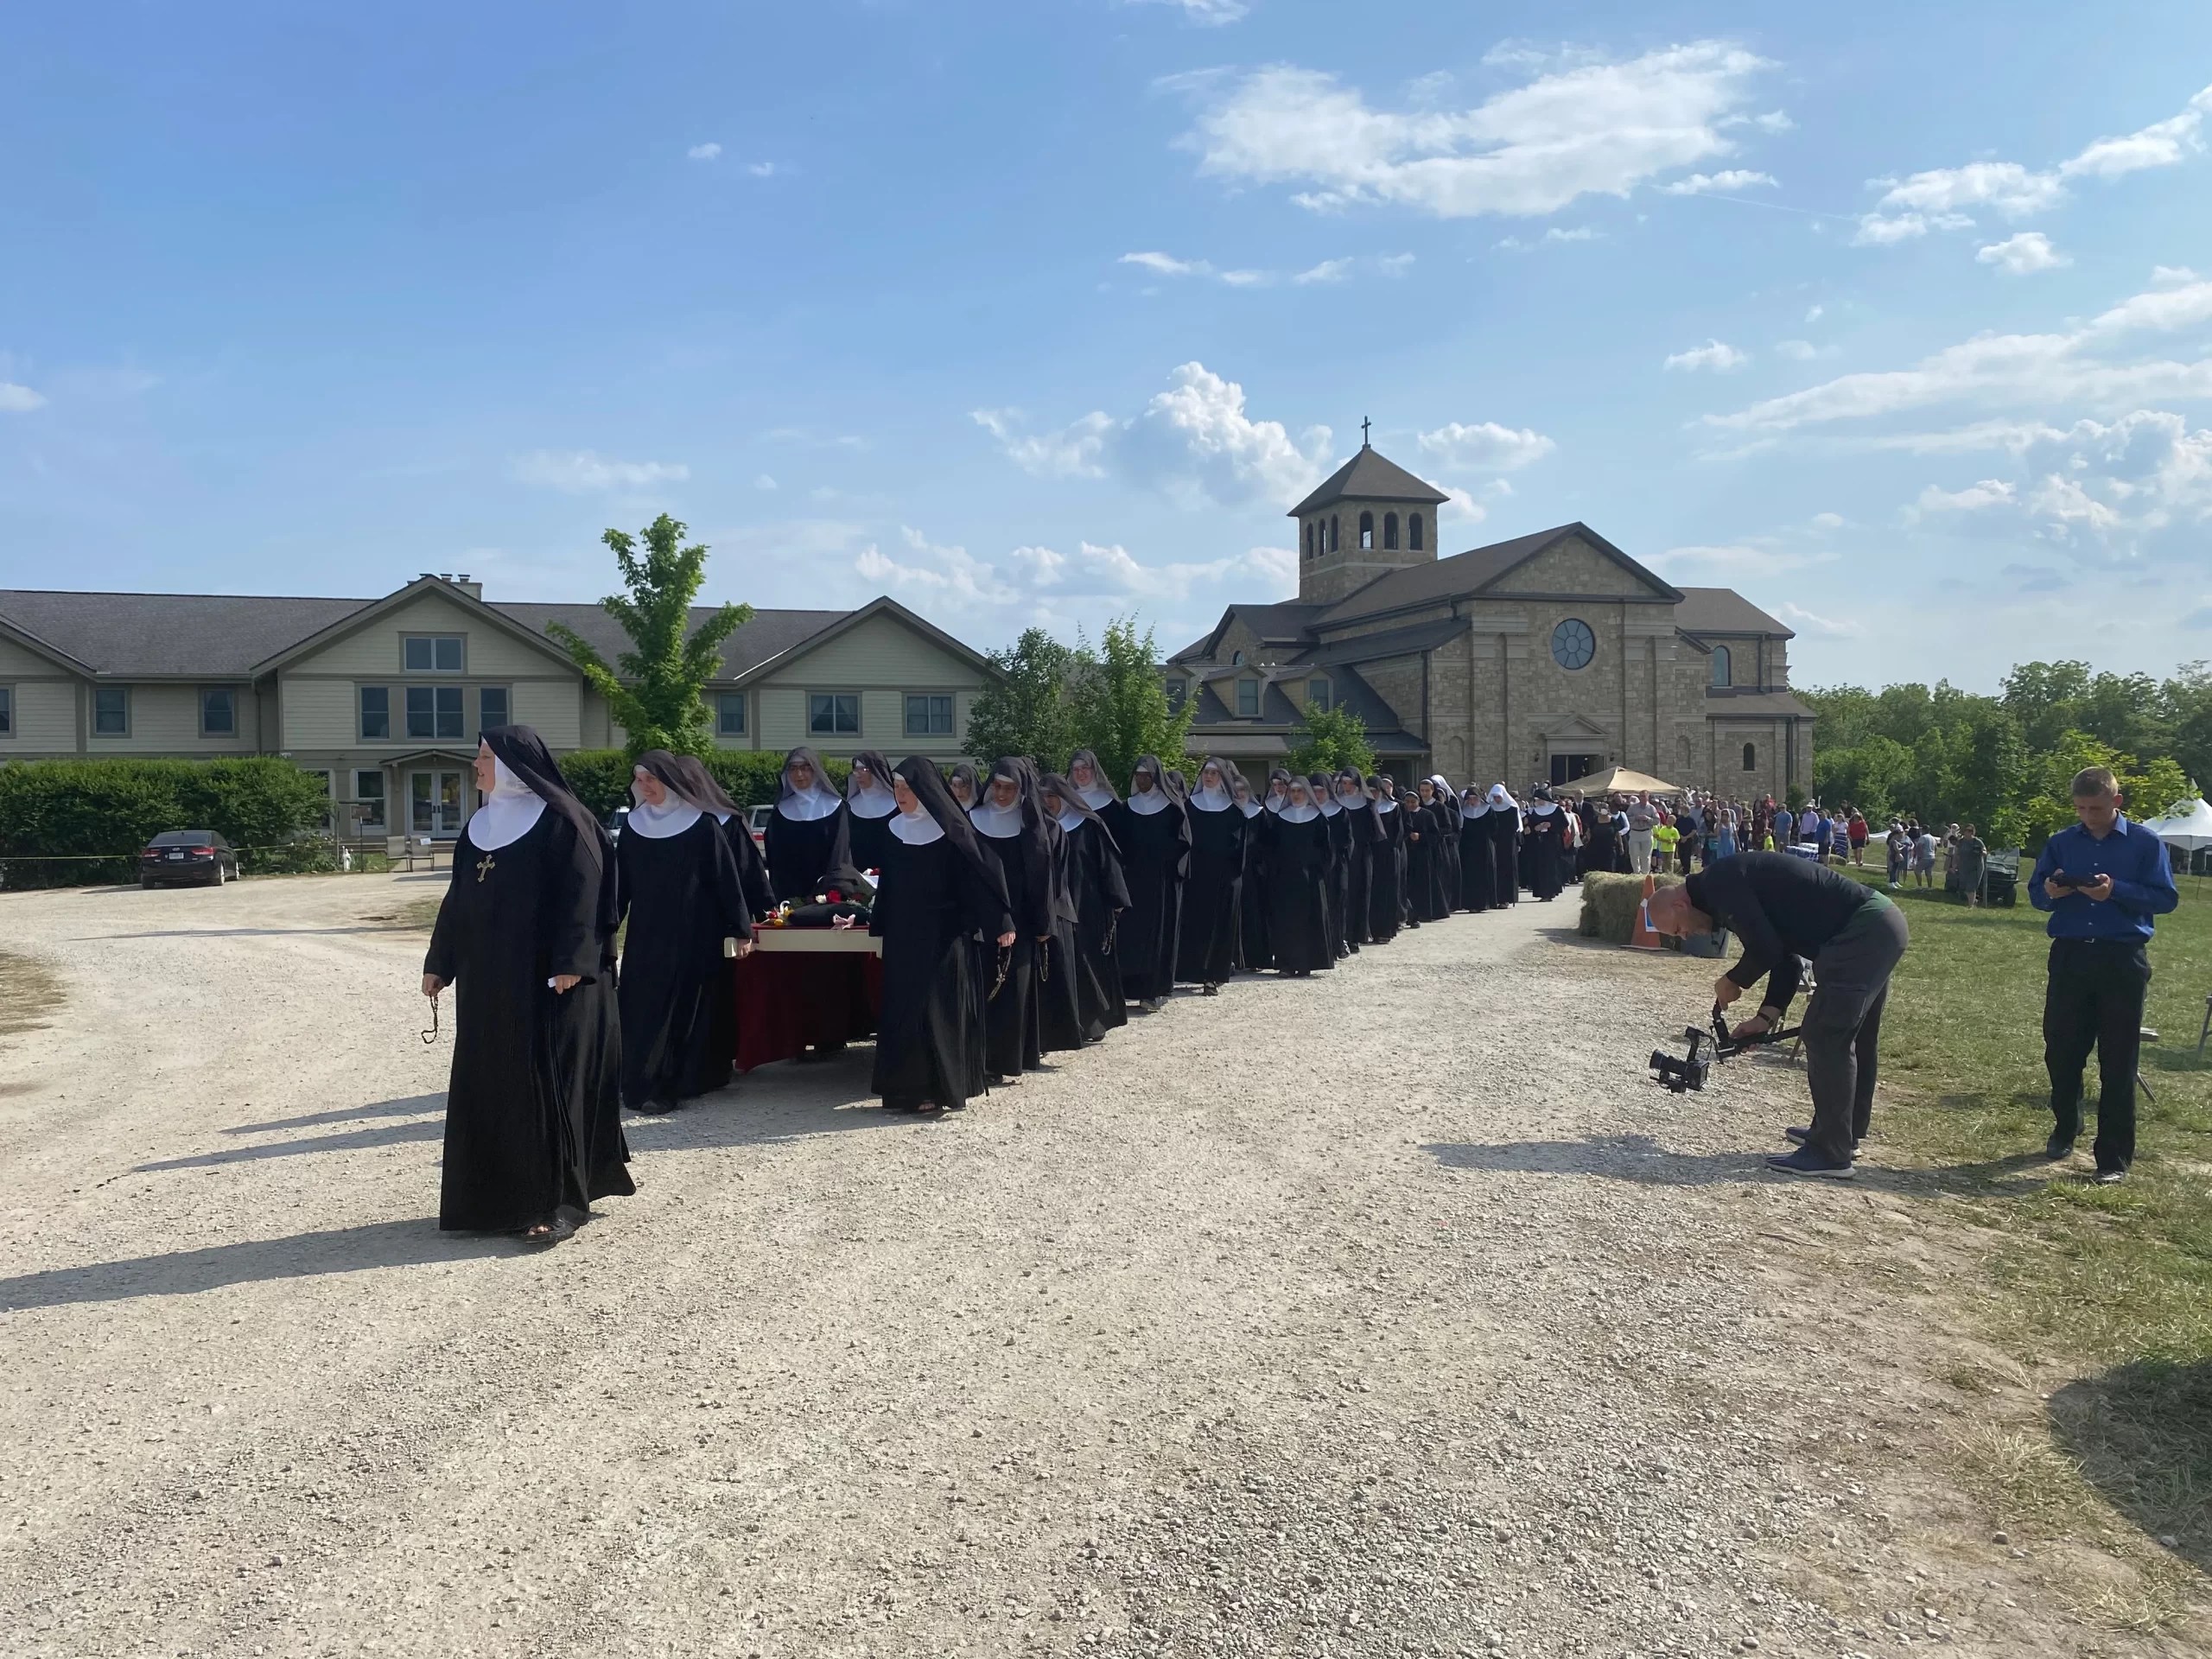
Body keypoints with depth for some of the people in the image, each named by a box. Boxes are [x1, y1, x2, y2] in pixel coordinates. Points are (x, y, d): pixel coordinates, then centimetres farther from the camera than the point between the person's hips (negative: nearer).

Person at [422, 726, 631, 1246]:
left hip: (544, 981, -8)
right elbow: (457, 900, 18)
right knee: (489, 1084, 9)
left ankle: (560, 1204, 2)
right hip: (487, 981, 8)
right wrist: (439, 962, 17)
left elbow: (581, 894, -15)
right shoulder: (479, 827, 14)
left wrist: (570, 964, -22)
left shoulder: (562, 821, -9)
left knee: (547, 1085, -5)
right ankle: (499, 1194, 19)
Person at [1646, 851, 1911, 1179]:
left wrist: (1733, 981, 2)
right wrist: (1767, 1016, 10)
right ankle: (1844, 1134, 34)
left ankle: (1830, 1154, -2)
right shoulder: (1733, 884, 19)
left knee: (1826, 1036, -7)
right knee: (1854, 1037, 20)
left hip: (1863, 931, -11)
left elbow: (1765, 950, -17)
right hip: (1882, 924, 11)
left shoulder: (1719, 884, -12)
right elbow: (1783, 955, 19)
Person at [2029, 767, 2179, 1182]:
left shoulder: (2145, 843, 0)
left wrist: (2117, 891, -20)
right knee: (2061, 1051, 9)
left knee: (2118, 1062, 0)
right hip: (2070, 957, 3)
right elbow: (2035, 893, 10)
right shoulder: (2061, 843, 8)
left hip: (2122, 961, -3)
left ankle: (2114, 1157, 6)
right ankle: (2065, 1128, 33)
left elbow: (2166, 897, -5)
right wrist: (2050, 892, -13)